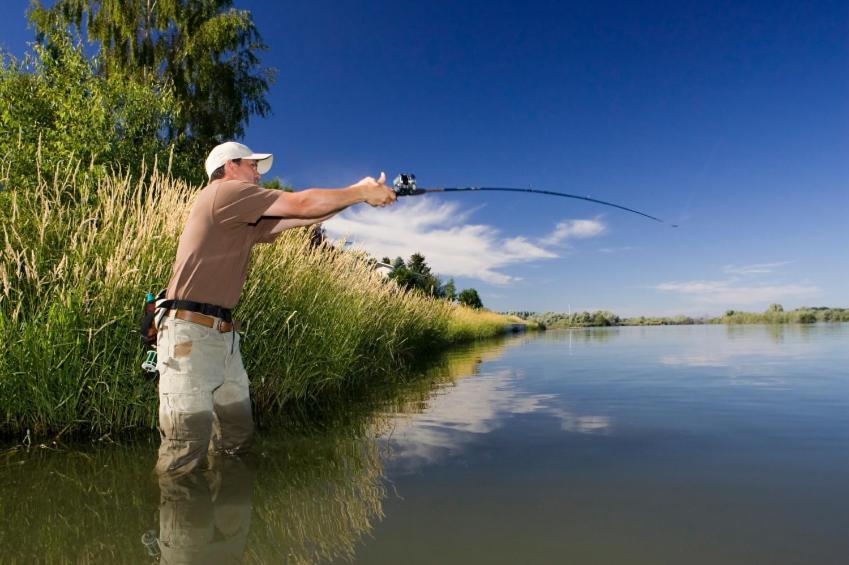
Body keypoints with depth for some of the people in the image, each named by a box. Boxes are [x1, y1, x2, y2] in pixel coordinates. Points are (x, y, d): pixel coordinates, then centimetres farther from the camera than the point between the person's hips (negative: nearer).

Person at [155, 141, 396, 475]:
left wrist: (359, 191, 13)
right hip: (190, 331, -9)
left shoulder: (245, 221, 20)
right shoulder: (225, 191, -6)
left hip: (223, 334, 9)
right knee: (186, 451, -8)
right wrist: (362, 193, -1)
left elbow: (302, 217, 16)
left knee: (237, 436, 11)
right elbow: (302, 204, -11)